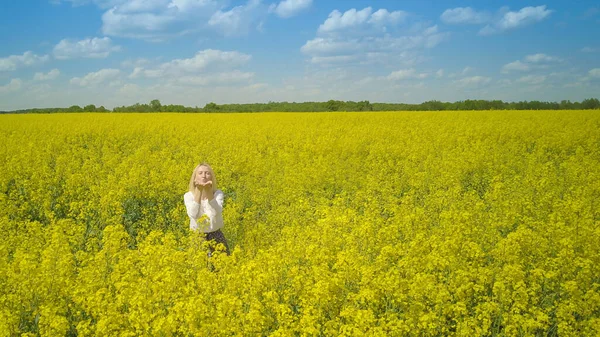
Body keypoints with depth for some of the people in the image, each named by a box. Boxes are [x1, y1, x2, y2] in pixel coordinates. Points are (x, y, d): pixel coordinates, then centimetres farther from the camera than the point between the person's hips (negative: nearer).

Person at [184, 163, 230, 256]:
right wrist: (199, 191, -31)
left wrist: (208, 191, -35)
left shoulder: (218, 193, -8)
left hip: (216, 236, 1)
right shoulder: (189, 196, -9)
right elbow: (193, 215, -27)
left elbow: (217, 212, -27)